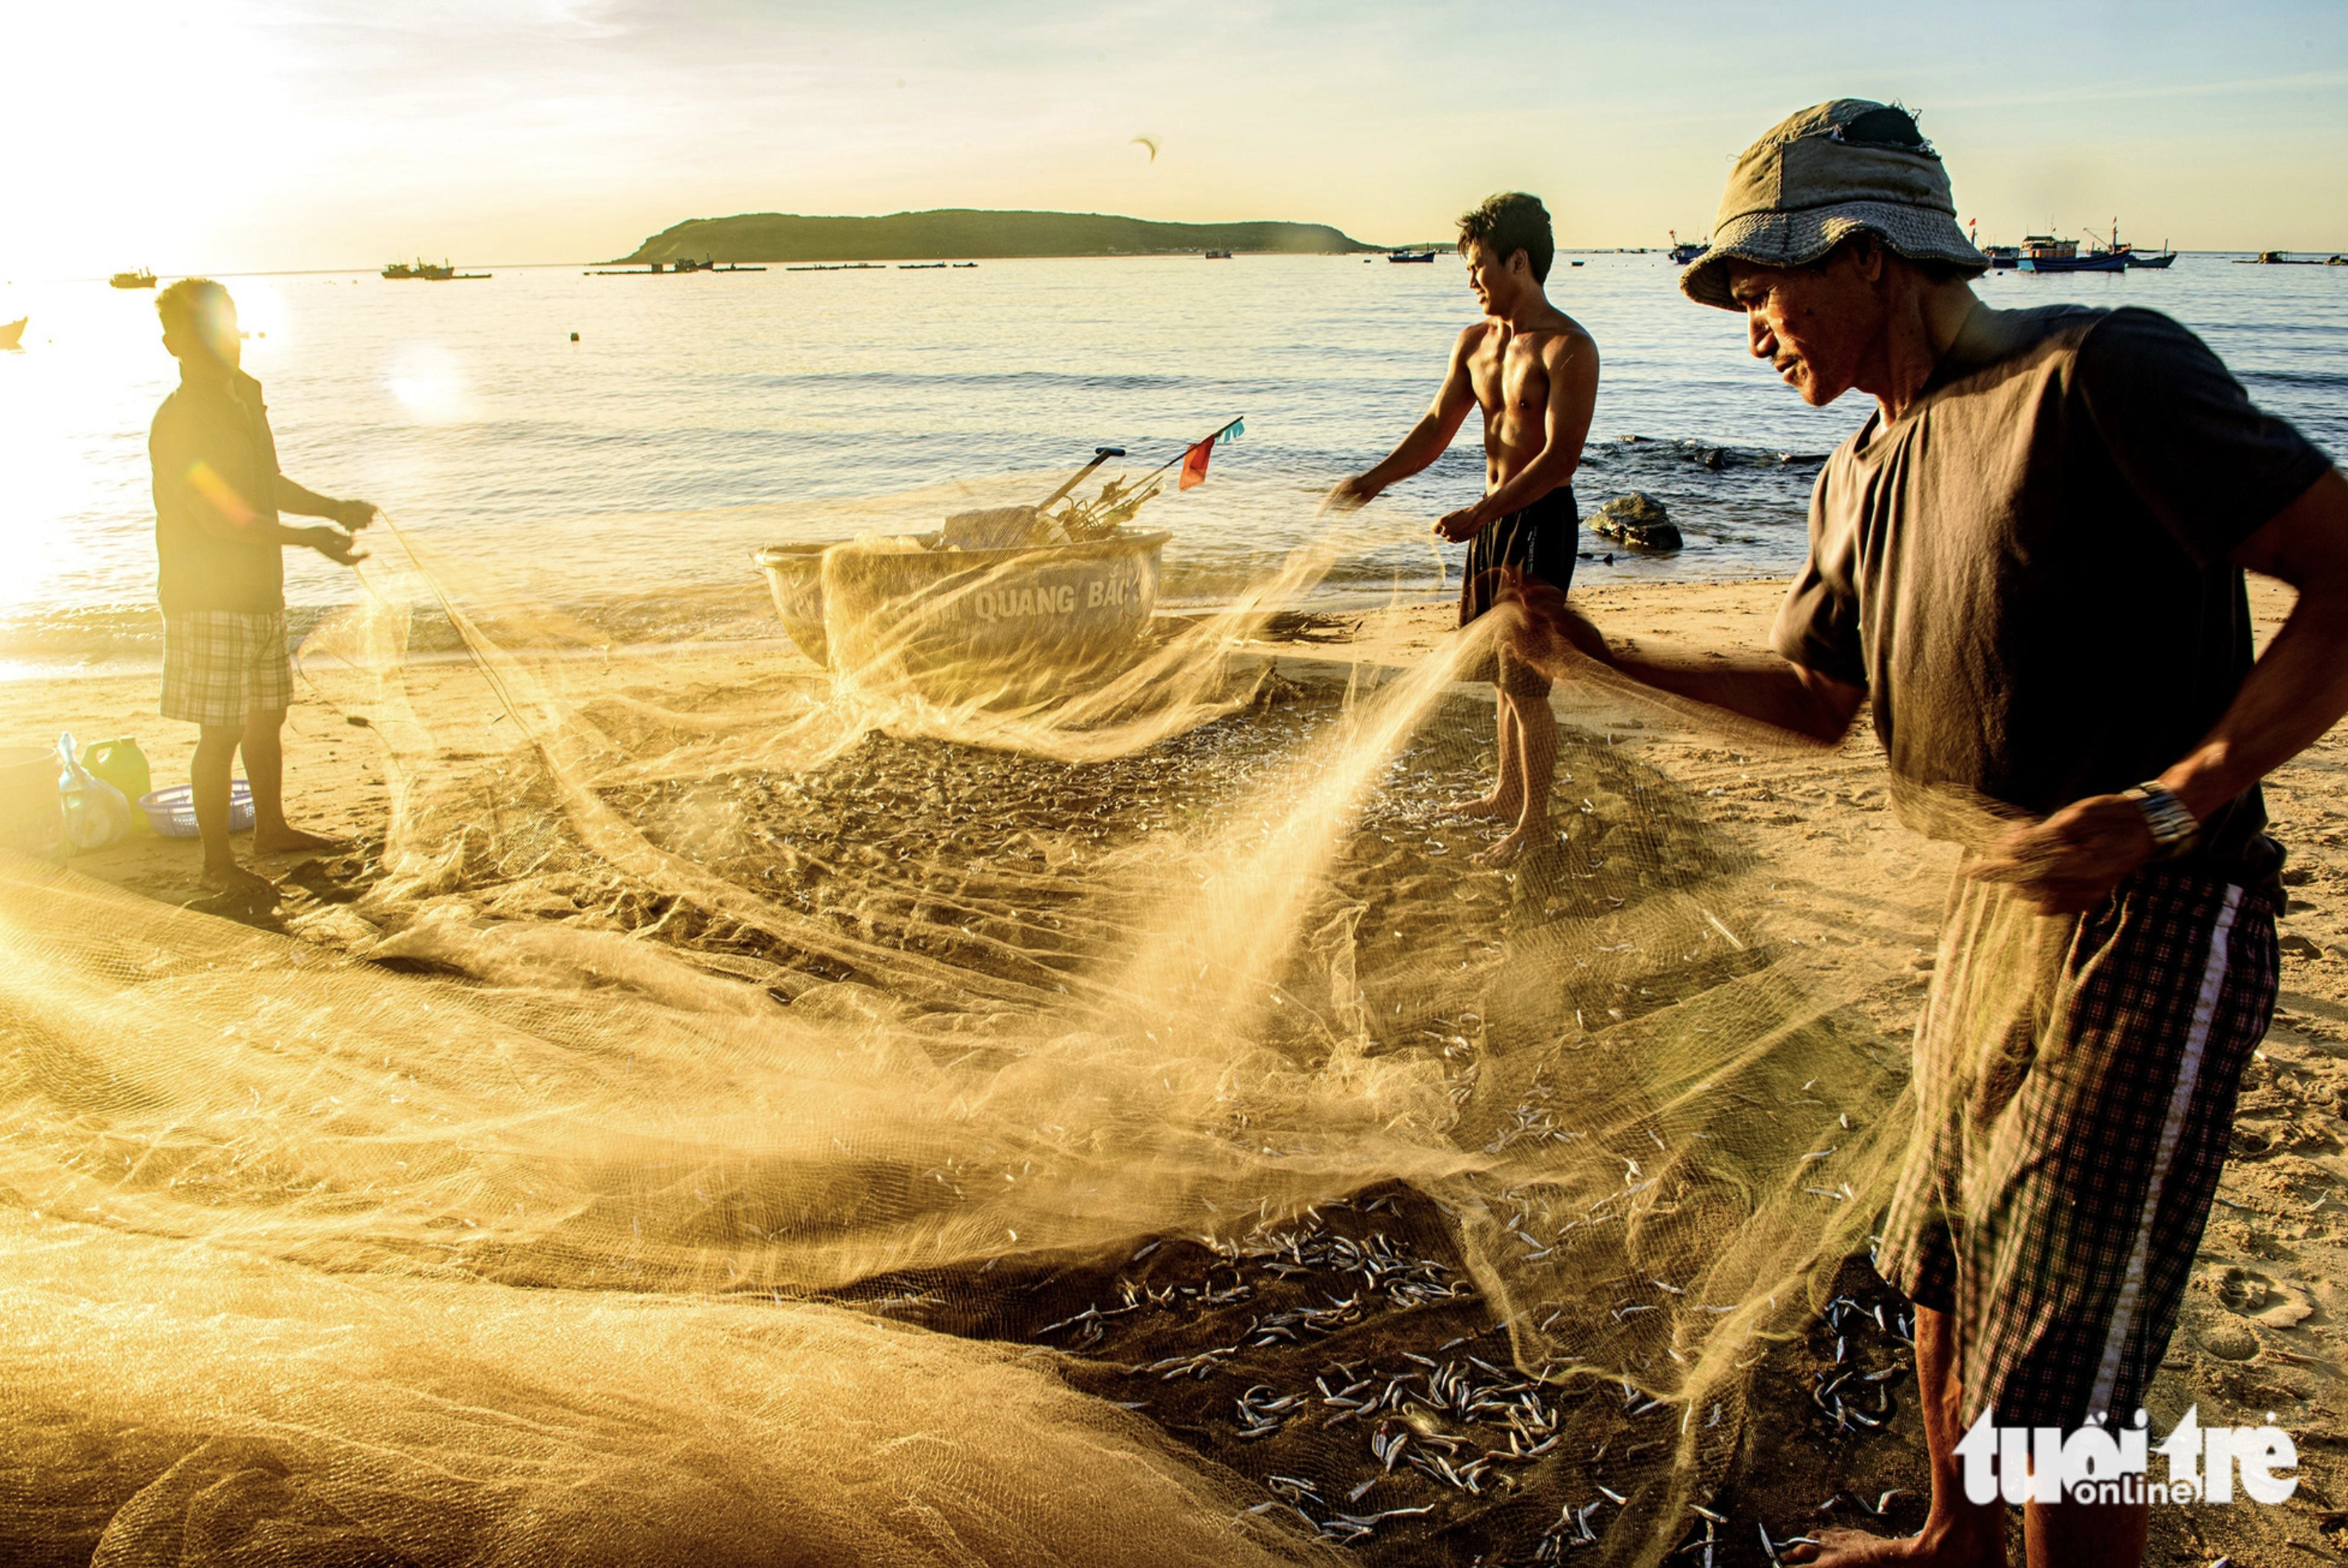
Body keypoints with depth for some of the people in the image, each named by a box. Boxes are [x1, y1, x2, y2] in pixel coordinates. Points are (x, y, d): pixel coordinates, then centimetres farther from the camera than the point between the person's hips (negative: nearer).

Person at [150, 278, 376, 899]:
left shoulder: (244, 395, 10)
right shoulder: (179, 422, -18)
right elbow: (220, 517, -23)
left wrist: (332, 508, 10)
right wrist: (308, 537, -28)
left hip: (260, 591, 9)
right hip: (209, 599, -9)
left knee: (268, 714, 20)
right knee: (221, 732, -2)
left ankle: (272, 828, 37)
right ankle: (218, 864, 9)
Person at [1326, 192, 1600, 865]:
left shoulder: (1568, 348, -15)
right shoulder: (1476, 342, 9)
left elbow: (1561, 457, -22)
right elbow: (1437, 427, 12)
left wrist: (1479, 514, -30)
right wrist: (1373, 480, -3)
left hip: (1541, 521, -8)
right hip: (1493, 516, 8)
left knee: (1525, 680, -5)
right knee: (1503, 673, 17)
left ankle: (1535, 821, 7)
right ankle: (1507, 794, 32)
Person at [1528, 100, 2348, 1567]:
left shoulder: (2096, 372, -17)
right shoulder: (1861, 477, 10)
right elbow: (1817, 700, 21)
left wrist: (2164, 806, -25)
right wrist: (1604, 653, 12)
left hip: (2152, 919, -9)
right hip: (2003, 901, 9)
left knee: (2054, 1388, -5)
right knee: (1944, 1274, 24)